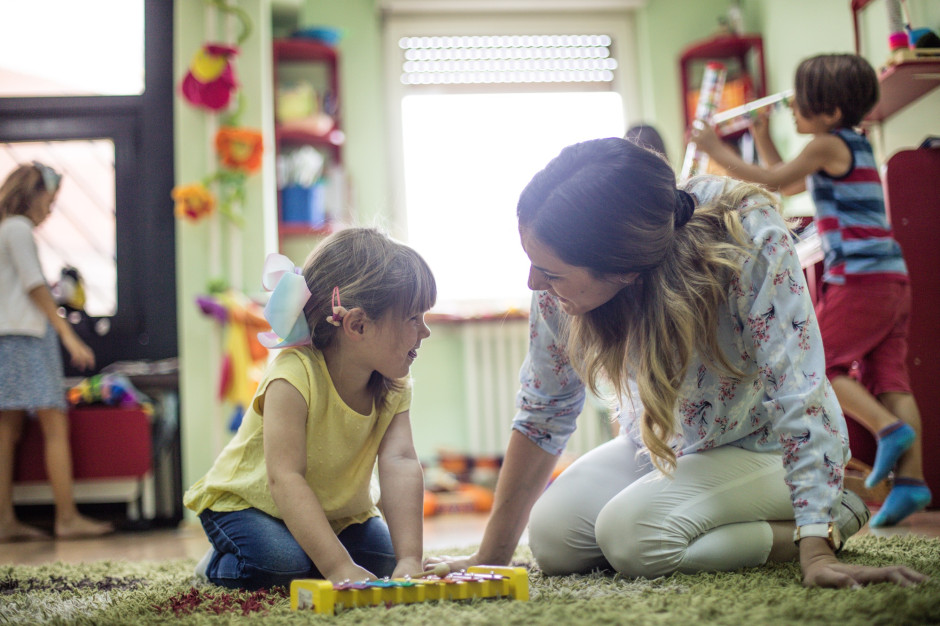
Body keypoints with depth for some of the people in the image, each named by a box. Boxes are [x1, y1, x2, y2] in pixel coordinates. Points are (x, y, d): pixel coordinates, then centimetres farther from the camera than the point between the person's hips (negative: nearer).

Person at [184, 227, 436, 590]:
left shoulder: (393, 387, -14)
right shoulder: (295, 376, -33)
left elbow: (400, 463, -28)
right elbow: (285, 479, -39)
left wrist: (410, 560, -43)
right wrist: (340, 568, -48)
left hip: (337, 511, 6)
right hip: (244, 502, -6)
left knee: (382, 558, -12)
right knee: (282, 564, -31)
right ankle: (220, 566, 2)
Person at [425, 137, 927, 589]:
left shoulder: (749, 238, -34)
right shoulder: (564, 271, -21)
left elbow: (797, 393, -31)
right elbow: (544, 408, -10)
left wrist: (816, 553, -36)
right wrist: (490, 557, -9)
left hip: (764, 446, -5)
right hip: (657, 446, 6)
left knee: (629, 533, -28)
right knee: (552, 538, -15)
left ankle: (833, 518, -7)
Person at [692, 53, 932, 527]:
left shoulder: (830, 145, -5)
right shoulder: (854, 146, 23)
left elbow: (771, 181, -6)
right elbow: (788, 183, 31)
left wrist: (716, 150, 2)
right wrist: (761, 135, 29)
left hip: (860, 277, -9)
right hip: (892, 277, 9)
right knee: (889, 377, 2)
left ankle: (890, 429, -14)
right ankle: (910, 480, -3)